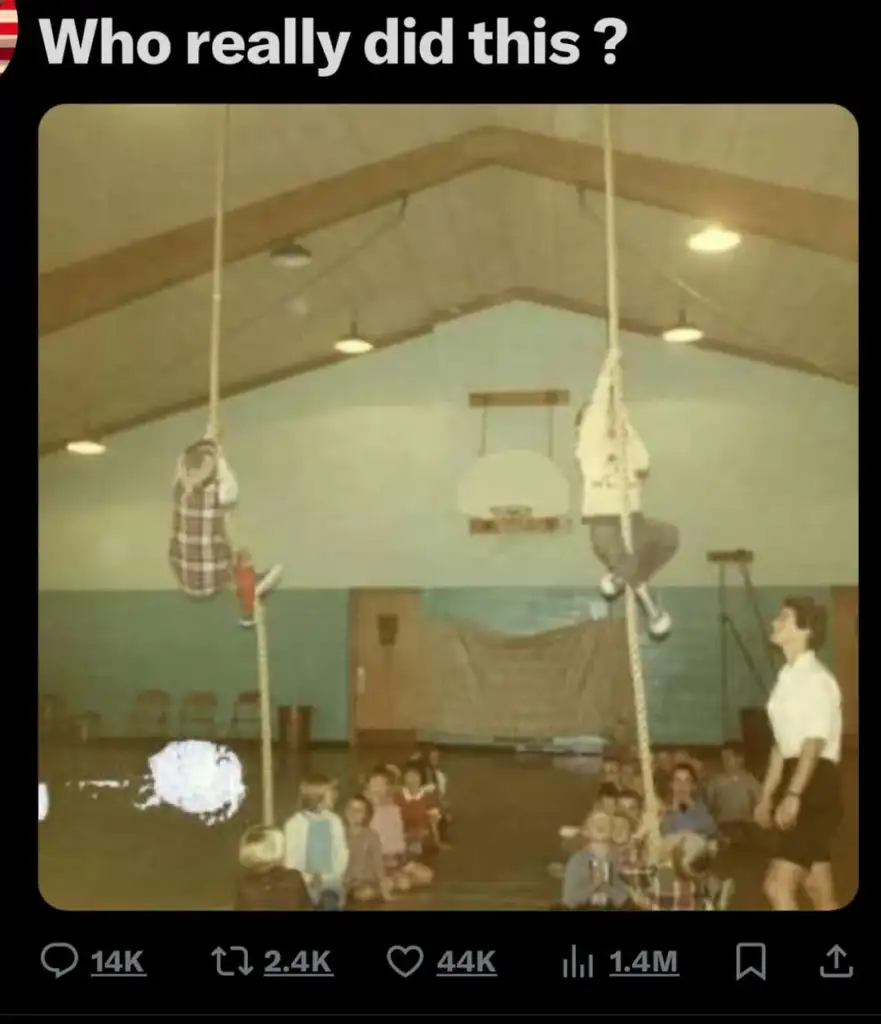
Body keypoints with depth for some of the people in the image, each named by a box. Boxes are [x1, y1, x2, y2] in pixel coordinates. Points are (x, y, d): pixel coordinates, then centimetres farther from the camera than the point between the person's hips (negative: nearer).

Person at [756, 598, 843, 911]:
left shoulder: (816, 678, -12)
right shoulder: (787, 678, 14)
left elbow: (815, 744, -19)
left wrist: (793, 796, -25)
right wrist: (767, 796, 17)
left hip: (815, 787, -9)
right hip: (795, 785, 9)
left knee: (778, 886, -13)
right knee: (821, 895, 12)